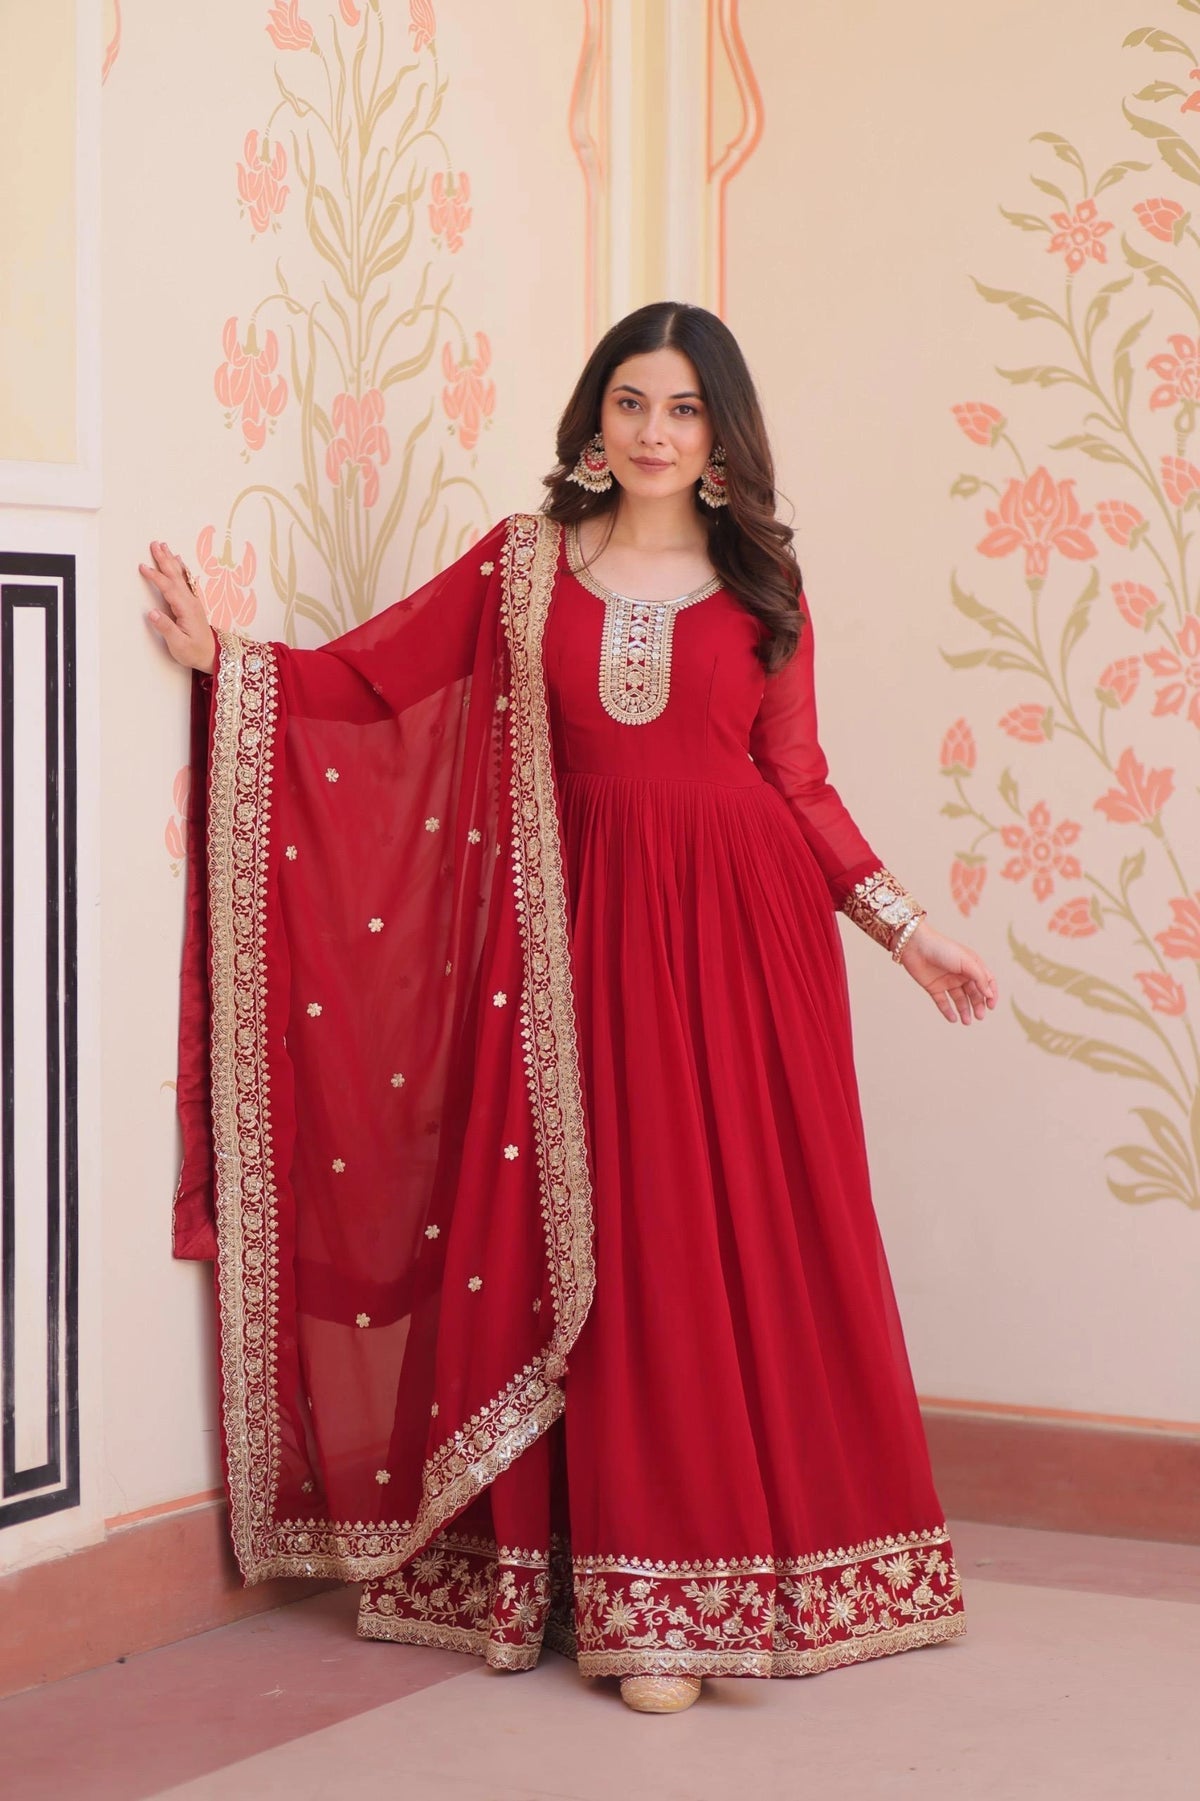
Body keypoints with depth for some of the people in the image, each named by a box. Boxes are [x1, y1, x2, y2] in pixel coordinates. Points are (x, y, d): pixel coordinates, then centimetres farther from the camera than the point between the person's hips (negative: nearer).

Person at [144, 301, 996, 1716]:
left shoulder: (759, 584, 8)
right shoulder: (523, 566, 7)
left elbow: (801, 786, 9)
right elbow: (366, 681, 6)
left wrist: (907, 932, 5)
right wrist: (223, 658, -3)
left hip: (747, 927, 0)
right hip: (596, 929, 0)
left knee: (760, 1251, -1)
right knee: (620, 1256, 0)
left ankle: (770, 1566, 7)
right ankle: (641, 1601, 6)